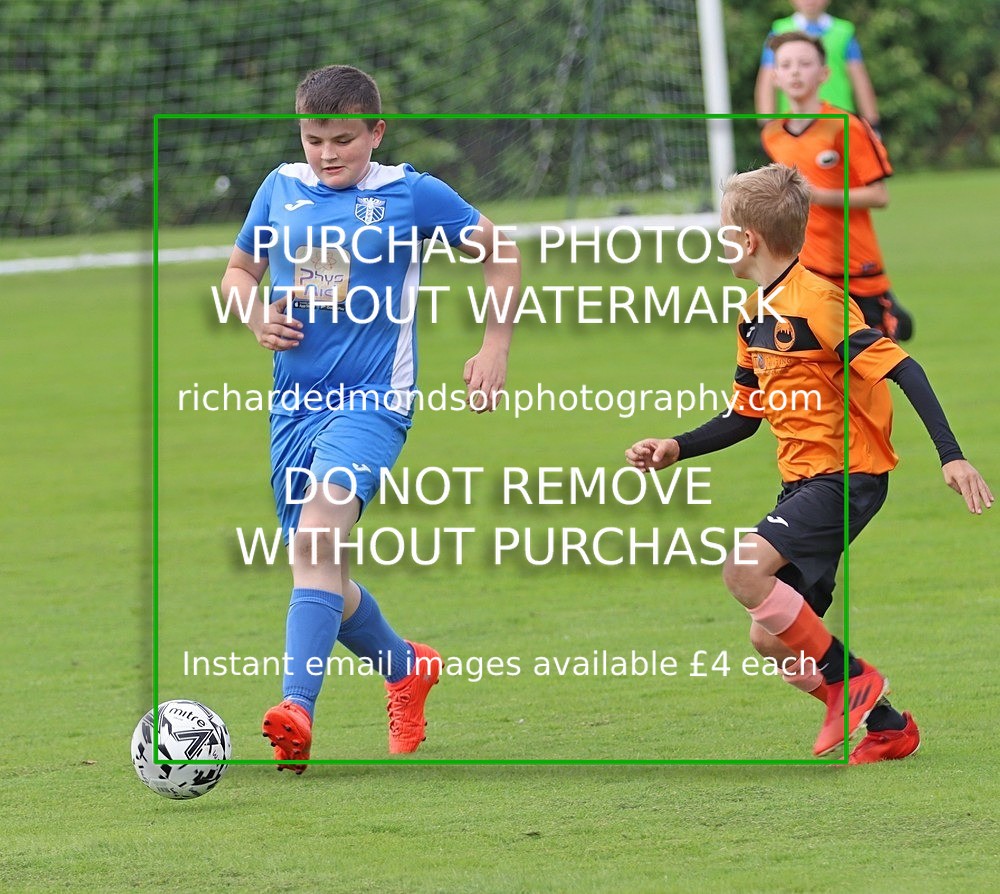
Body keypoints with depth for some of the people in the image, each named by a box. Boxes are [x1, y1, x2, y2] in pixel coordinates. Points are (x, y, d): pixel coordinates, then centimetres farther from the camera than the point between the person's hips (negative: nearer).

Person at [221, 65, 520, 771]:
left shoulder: (411, 194, -1)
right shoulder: (281, 190, 8)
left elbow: (500, 253, 11)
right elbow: (241, 269, 22)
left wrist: (496, 349, 4)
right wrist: (257, 317, 0)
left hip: (373, 398, -5)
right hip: (296, 402, 5)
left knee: (316, 534, -29)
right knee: (323, 577, 11)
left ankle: (297, 708, -40)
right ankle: (406, 667, 41)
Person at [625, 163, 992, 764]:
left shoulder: (815, 301, -17)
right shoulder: (756, 316, 13)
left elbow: (901, 369, -22)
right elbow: (744, 417, 23)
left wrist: (951, 455, -30)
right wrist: (676, 449, 9)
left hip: (846, 476, -10)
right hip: (802, 482, 10)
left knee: (745, 568, -28)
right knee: (773, 641, 7)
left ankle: (851, 680, -14)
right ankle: (887, 728, 20)